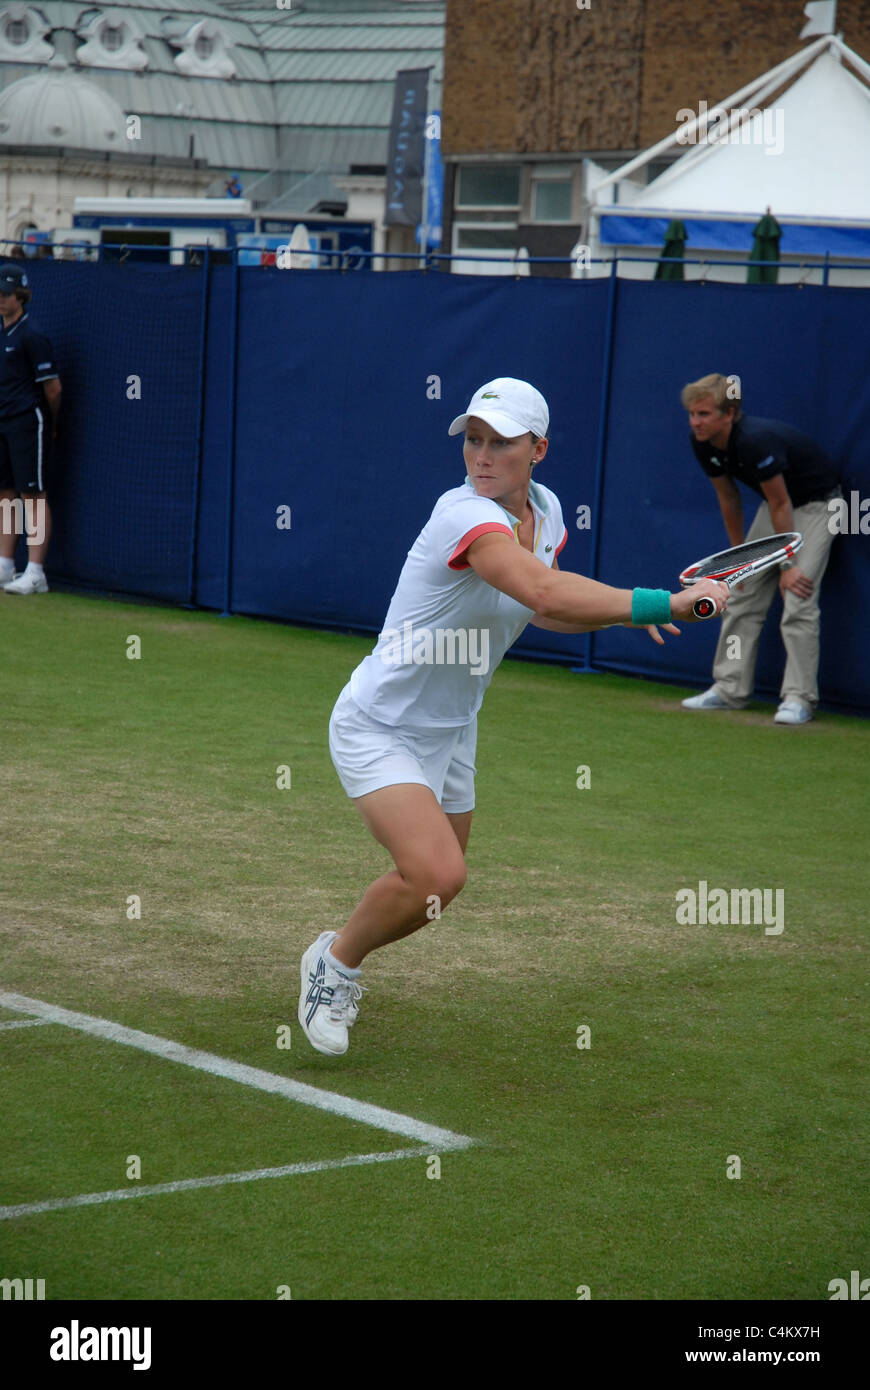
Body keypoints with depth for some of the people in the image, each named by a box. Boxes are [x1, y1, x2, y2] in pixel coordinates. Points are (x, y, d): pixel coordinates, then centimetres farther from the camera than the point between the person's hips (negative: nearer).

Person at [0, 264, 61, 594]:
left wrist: (50, 425, 0)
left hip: (28, 424, -8)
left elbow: (52, 386, -11)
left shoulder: (31, 337, -12)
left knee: (32, 495, -7)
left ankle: (35, 574, -8)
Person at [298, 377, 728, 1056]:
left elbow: (539, 607, 14)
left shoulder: (546, 510, -1)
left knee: (436, 881, 16)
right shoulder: (464, 515, -29)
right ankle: (334, 962, 3)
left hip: (451, 731, 9)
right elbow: (546, 592, -45)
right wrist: (667, 601, -44)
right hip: (379, 726, -9)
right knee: (437, 874, -25)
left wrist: (626, 612, -3)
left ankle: (337, 968, 42)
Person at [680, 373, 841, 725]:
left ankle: (799, 698, -14)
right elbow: (728, 497, 5)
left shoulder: (756, 441, -35)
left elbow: (780, 505, -26)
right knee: (743, 596, 4)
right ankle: (730, 689, 11)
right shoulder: (703, 443, -10)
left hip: (815, 504, -8)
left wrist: (788, 566, -20)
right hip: (777, 502, 8)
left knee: (798, 600, -19)